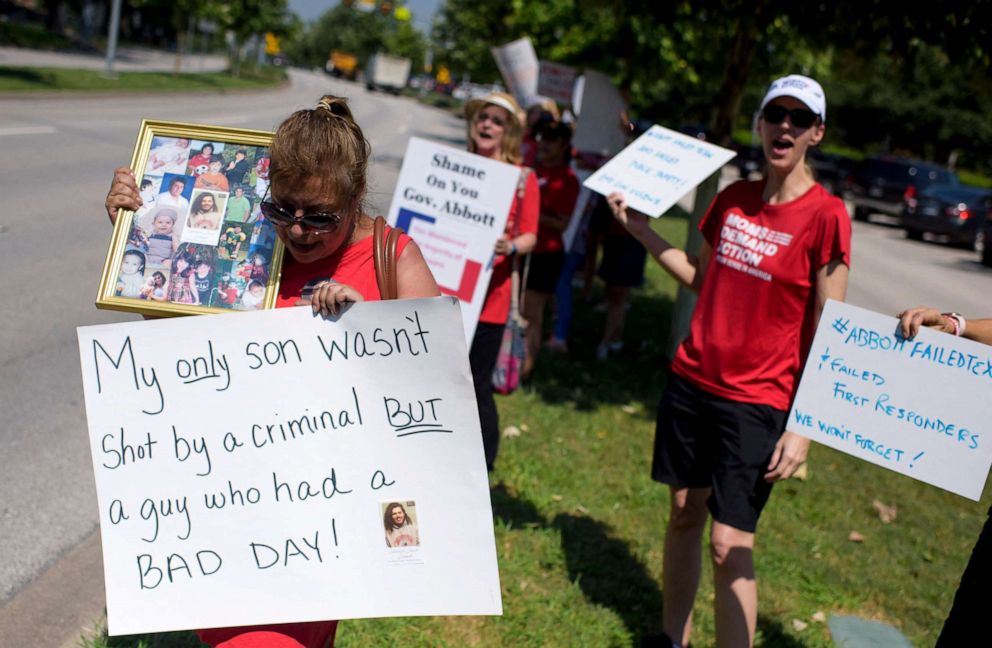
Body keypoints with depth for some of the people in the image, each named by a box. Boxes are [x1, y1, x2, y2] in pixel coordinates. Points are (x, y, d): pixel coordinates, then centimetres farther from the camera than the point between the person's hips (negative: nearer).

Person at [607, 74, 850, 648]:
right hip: (691, 383, 6)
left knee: (730, 546, -6)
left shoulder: (825, 216, -12)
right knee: (684, 514, 15)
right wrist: (641, 229, 10)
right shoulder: (732, 198, 5)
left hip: (756, 404, -6)